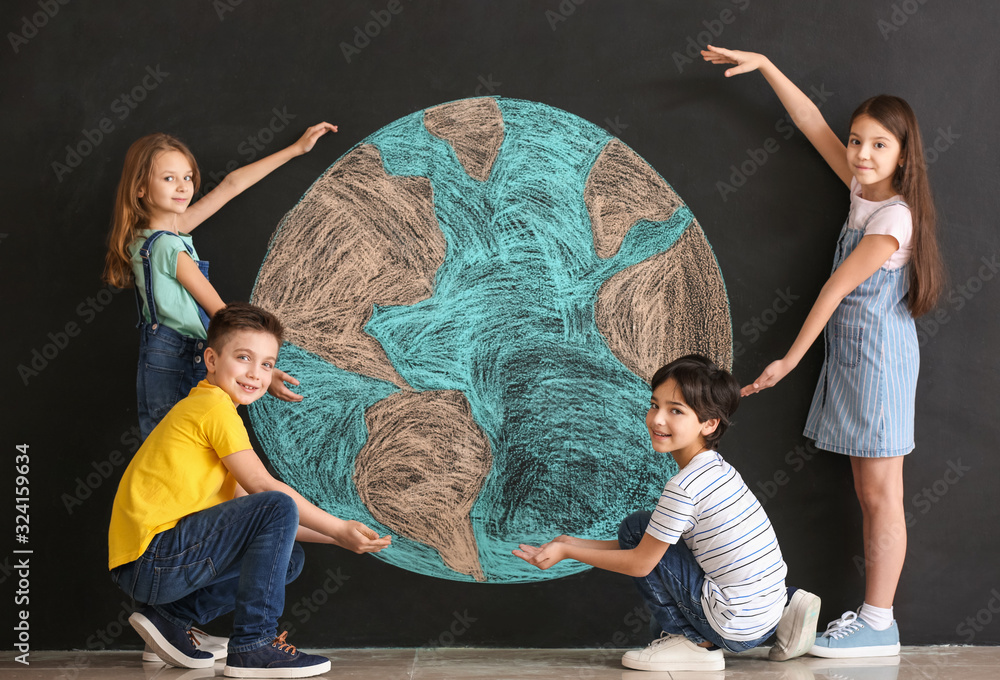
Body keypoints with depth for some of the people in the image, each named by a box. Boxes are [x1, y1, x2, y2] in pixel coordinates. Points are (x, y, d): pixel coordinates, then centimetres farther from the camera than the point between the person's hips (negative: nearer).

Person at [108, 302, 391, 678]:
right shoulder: (215, 405, -8)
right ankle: (253, 645, -15)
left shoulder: (199, 408, 22)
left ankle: (171, 618, 11)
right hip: (152, 558, -10)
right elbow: (262, 486, -13)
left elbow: (244, 504, 18)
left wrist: (336, 536, 11)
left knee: (288, 558, 17)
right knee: (278, 507, -18)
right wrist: (338, 529, -6)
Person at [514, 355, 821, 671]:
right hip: (766, 615, 8)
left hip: (737, 628, -8)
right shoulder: (716, 469, 9)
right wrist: (574, 543, 14)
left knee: (635, 526, -3)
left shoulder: (685, 486, -19)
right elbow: (651, 545, 14)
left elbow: (640, 563, -9)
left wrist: (567, 552, -1)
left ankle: (693, 643, 4)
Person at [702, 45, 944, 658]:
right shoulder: (863, 189, 7)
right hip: (853, 355, 9)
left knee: (880, 493, -5)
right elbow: (812, 123, 14)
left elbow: (835, 291, -15)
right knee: (869, 492, 8)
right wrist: (763, 65, 15)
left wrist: (790, 360, -13)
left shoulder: (893, 219, -17)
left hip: (881, 356, -9)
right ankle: (873, 616, 11)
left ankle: (879, 624, -1)